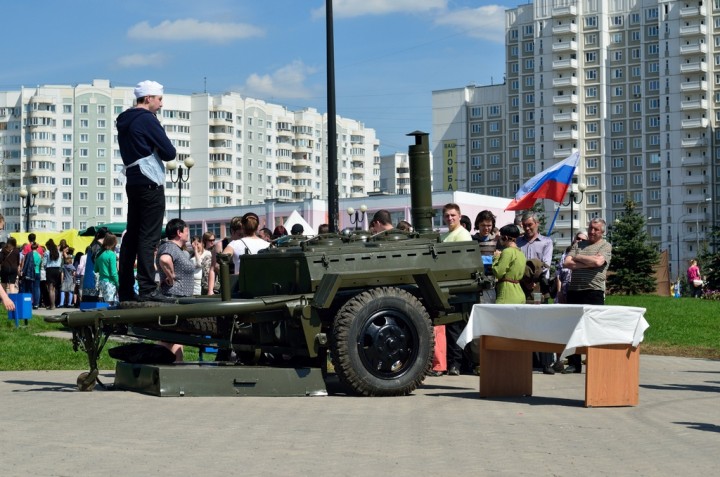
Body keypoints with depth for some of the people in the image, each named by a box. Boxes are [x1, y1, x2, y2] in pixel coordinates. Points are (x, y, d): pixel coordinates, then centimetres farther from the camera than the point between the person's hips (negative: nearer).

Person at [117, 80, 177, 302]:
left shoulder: (124, 121, 16)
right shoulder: (147, 119, -11)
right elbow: (169, 153, -13)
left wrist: (152, 151, 6)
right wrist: (166, 150, 8)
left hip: (132, 182, 9)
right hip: (150, 184, -9)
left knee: (132, 235, 10)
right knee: (148, 238, -10)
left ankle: (125, 290, 11)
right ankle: (147, 290, -13)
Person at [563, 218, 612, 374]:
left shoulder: (605, 246, 6)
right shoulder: (578, 244, 17)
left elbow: (598, 261, -14)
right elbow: (566, 263, 4)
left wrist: (577, 257, -1)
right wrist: (588, 263, -6)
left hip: (594, 291, -4)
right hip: (574, 290, 4)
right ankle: (574, 363, 11)